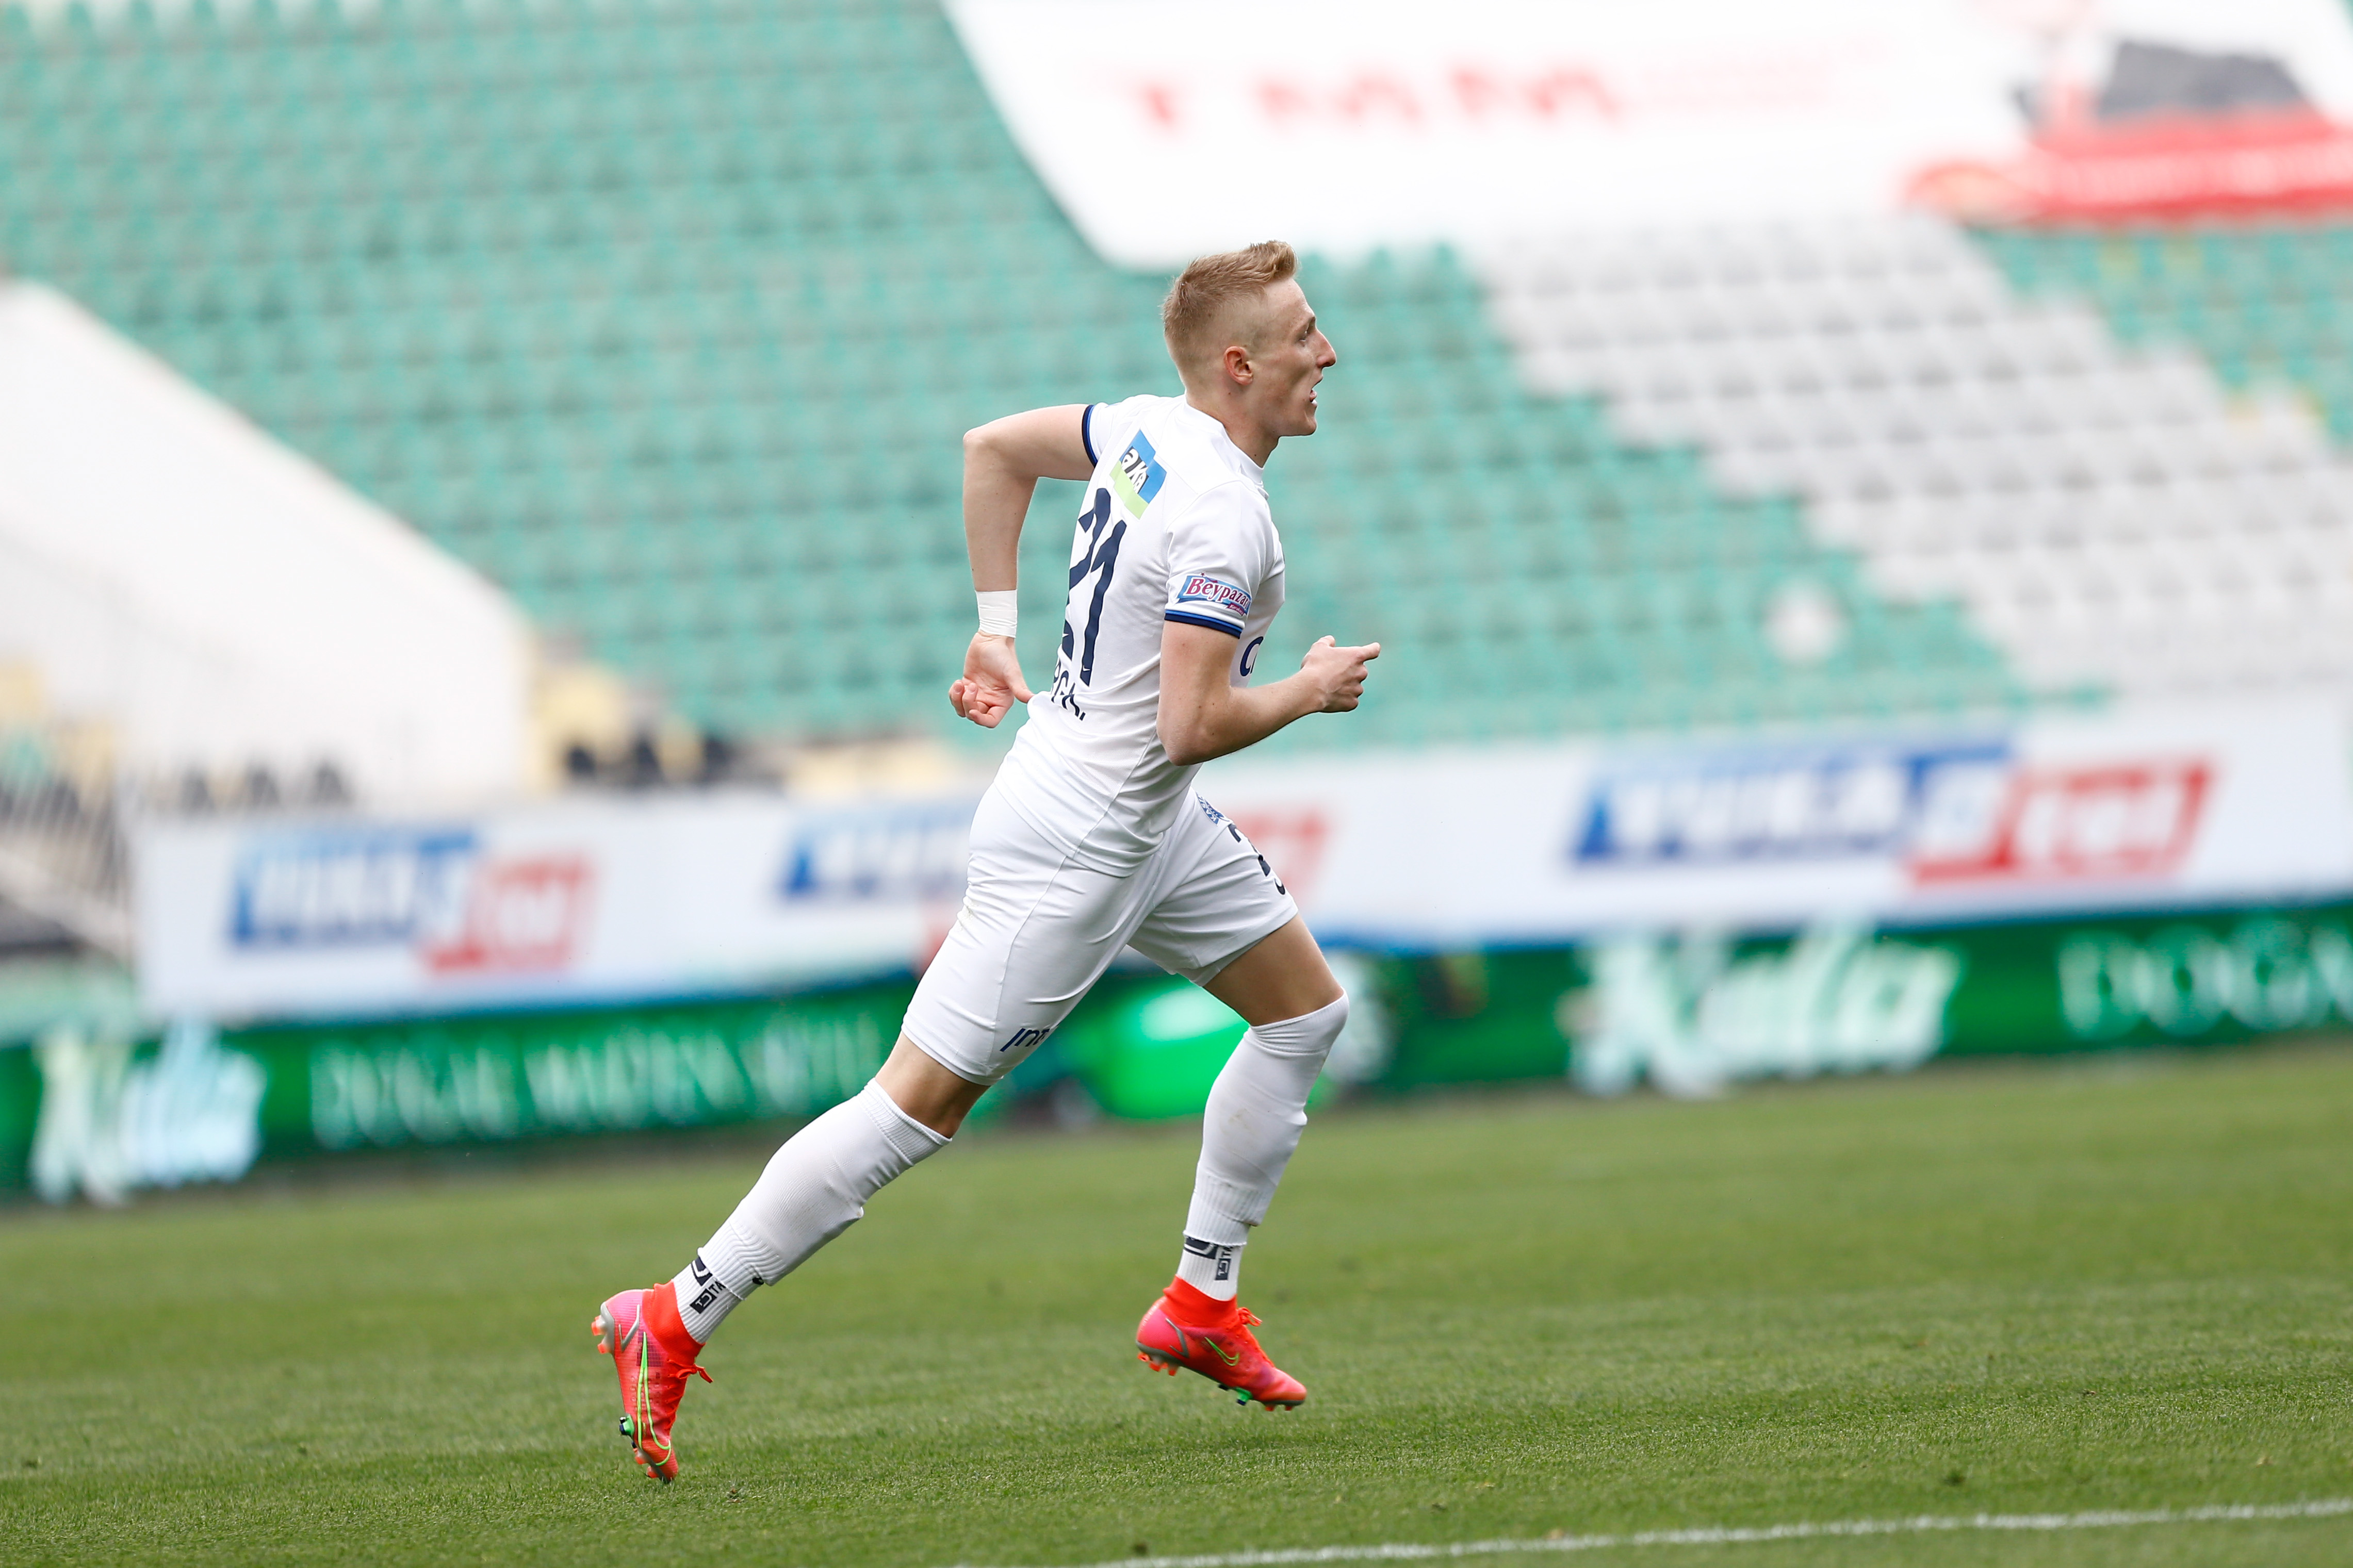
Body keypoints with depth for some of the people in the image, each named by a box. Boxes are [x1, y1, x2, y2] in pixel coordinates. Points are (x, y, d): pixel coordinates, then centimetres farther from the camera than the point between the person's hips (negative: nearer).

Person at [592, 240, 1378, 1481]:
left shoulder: (1153, 430, 3)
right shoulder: (1223, 517, -25)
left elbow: (994, 448, 18)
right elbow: (1190, 725, -29)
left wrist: (996, 630, 21)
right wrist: (1310, 692, -10)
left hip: (1152, 824, 10)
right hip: (1075, 842, -10)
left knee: (1306, 1010, 15)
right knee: (921, 1103, -8)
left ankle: (1201, 1305, 19)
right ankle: (674, 1321, -4)